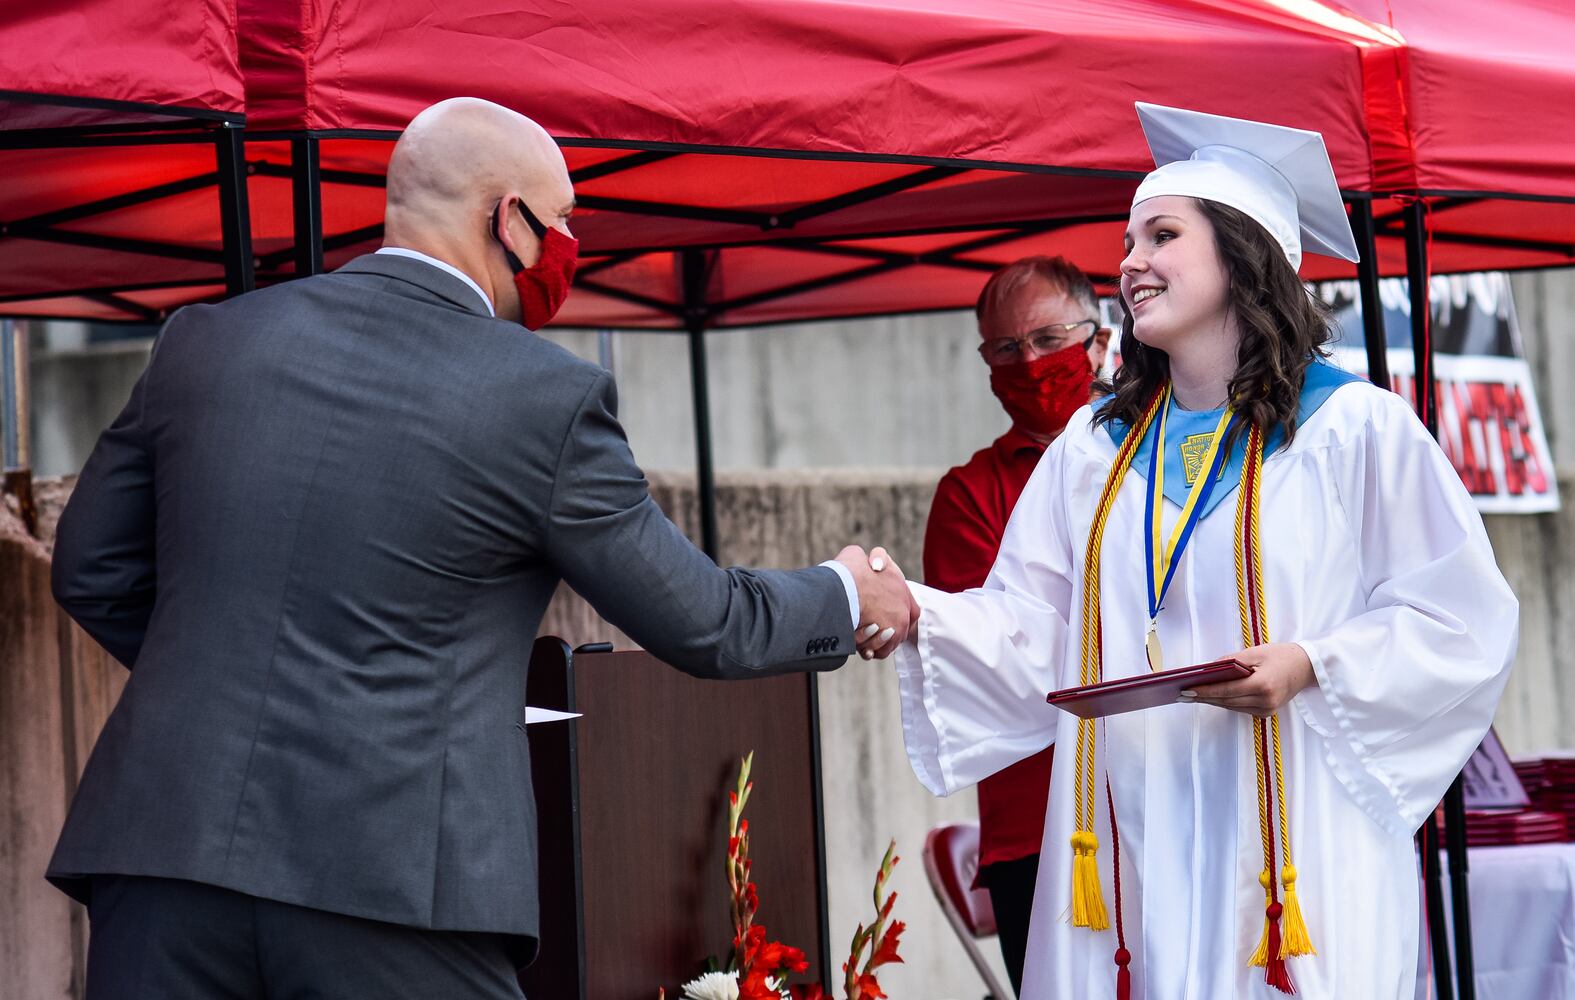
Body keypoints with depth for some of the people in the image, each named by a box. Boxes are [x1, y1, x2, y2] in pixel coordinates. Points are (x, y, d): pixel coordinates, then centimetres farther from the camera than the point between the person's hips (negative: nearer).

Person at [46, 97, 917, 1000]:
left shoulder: (207, 340, 8)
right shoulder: (546, 398, -3)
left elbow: (94, 571, 16)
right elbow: (700, 626, 7)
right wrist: (850, 598, 26)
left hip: (164, 856, 4)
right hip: (391, 883, -4)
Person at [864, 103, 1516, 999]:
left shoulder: (1352, 429, -3)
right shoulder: (1096, 445, 14)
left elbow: (1461, 624, -5)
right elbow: (1033, 631, 9)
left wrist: (1309, 666, -18)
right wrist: (915, 615, -9)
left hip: (1289, 849, -4)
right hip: (1131, 848, 4)